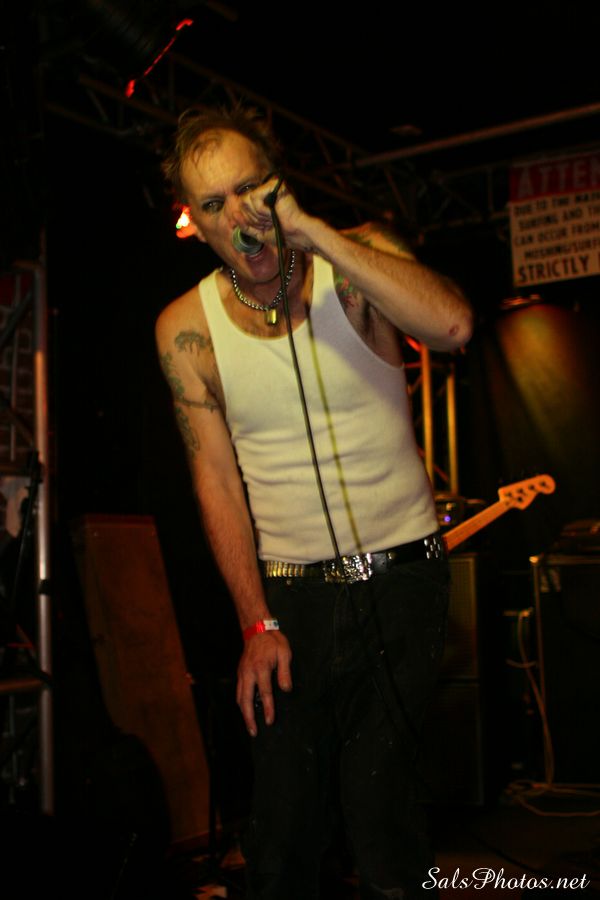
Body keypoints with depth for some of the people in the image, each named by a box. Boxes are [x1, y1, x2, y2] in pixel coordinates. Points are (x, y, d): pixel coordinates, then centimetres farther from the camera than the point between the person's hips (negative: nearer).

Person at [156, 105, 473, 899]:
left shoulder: (356, 261, -5)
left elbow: (452, 326, -25)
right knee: (283, 817, 4)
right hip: (289, 592, 2)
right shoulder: (187, 327, -1)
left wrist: (313, 230, -26)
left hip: (402, 573, -1)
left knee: (379, 798, -6)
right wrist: (257, 625, -6)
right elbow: (216, 478, -1)